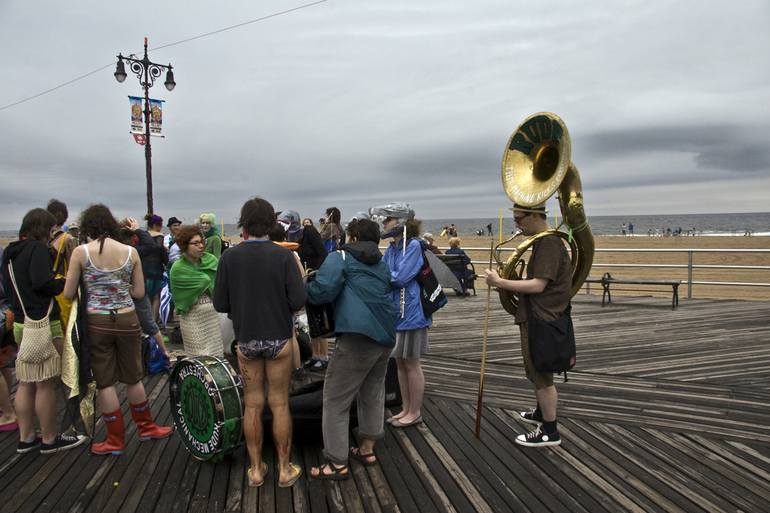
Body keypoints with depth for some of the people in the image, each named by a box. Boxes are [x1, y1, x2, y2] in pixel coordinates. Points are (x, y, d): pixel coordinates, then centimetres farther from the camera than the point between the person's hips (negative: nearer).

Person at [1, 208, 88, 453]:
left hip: (21, 323, 9)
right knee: (45, 384, 0)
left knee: (26, 383, 13)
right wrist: (67, 281, -8)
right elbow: (42, 282, -23)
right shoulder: (37, 248, -12)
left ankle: (26, 438, 21)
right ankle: (50, 439, 10)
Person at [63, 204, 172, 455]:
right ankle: (146, 427, 31)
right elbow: (140, 292, 3)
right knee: (133, 378, 18)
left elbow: (68, 293, -2)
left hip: (96, 322, -2)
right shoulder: (130, 251, -2)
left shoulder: (81, 252, -8)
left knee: (104, 382, 10)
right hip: (127, 320, 2)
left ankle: (116, 440, 20)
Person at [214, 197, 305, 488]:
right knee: (279, 404, 9)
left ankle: (256, 470, 23)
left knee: (252, 405, 12)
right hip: (279, 339, -1)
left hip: (246, 340, 1)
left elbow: (220, 304, -6)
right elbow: (298, 301, -15)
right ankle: (284, 470, 19)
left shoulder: (229, 257, -7)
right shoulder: (283, 256, -11)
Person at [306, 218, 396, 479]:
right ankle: (367, 449, 32)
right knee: (373, 393, 22)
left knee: (335, 399, 2)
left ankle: (337, 463, 5)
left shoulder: (340, 257, 0)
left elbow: (322, 291, -12)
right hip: (386, 336, 8)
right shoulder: (382, 264, 22)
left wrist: (303, 286, 8)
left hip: (358, 337, -8)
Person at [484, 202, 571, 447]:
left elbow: (538, 285, -27)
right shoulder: (543, 241, 12)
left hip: (541, 320, -10)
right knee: (538, 372, 25)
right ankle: (541, 413, 43)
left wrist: (500, 282, -23)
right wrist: (507, 282, 10)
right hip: (538, 317, 10)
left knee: (541, 375, 1)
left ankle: (550, 431, 14)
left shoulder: (549, 243, -20)